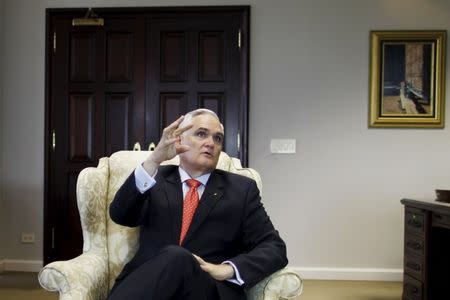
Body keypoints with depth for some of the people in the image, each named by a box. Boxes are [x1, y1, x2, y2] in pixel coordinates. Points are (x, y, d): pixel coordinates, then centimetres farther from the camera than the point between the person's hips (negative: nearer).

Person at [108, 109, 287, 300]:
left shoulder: (241, 189, 11)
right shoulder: (156, 179, 13)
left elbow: (275, 248, 4)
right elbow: (121, 216, -6)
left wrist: (226, 269, -15)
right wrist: (154, 160, -21)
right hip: (150, 283, 1)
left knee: (178, 258, -34)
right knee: (174, 256, -34)